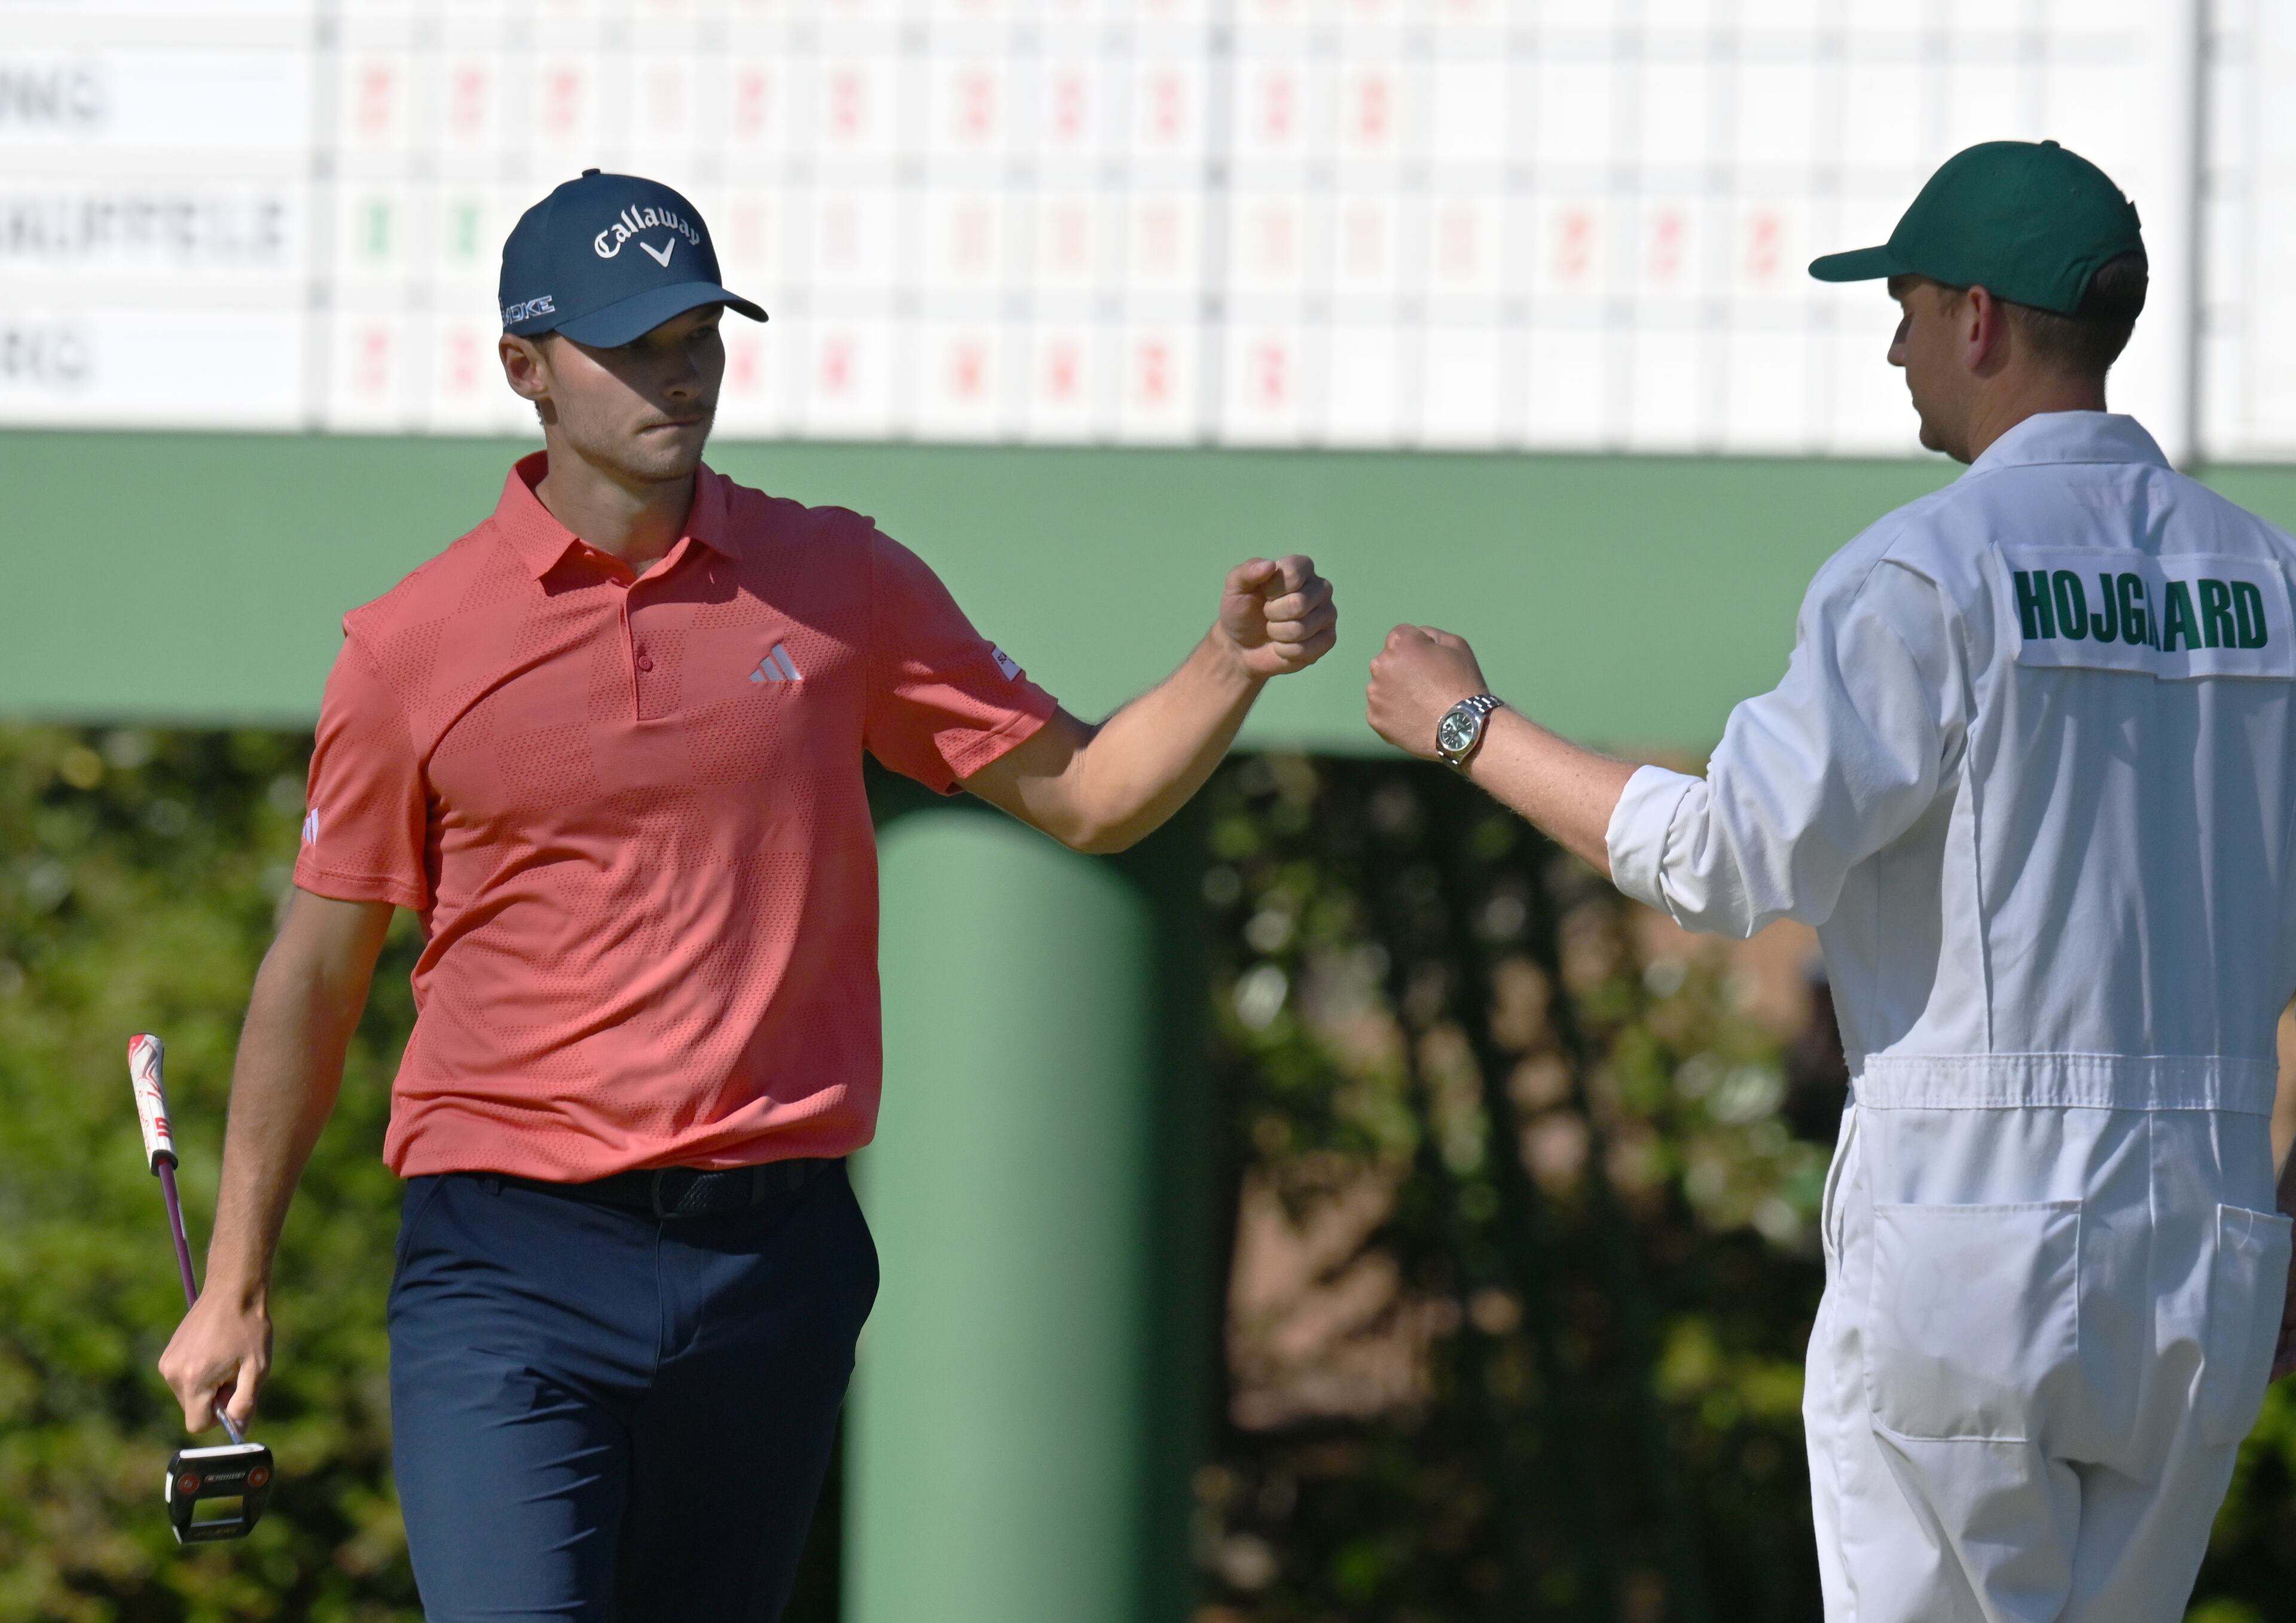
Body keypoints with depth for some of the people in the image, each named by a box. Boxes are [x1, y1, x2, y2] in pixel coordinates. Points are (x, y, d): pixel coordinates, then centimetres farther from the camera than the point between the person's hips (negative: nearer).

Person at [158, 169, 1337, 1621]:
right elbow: (319, 972, 7)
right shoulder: (415, 645, 0)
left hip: (774, 1265, 3)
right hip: (512, 1267, -3)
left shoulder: (841, 585, 6)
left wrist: (1233, 667, -10)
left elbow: (1081, 794, 9)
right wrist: (237, 1283, 9)